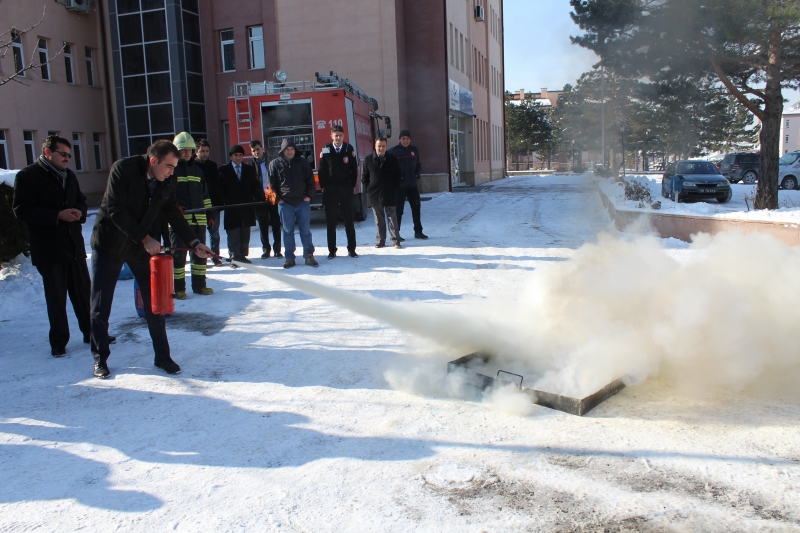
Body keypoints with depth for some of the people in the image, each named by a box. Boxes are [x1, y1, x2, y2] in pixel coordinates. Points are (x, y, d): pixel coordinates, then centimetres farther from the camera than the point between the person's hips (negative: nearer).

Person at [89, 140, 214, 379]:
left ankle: (162, 355, 16)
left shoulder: (168, 181, -7)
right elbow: (116, 211, -22)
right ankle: (100, 359, 21)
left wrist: (194, 242, -8)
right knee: (100, 305, 5)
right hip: (109, 243, -3)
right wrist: (144, 238, -24)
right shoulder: (123, 169, -20)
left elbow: (173, 214, 1)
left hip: (146, 246, 3)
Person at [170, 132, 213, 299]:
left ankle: (199, 285, 20)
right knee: (178, 254, -3)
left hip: (198, 219, 6)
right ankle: (178, 288, 4)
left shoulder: (197, 170, 17)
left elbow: (205, 194, 21)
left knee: (200, 253, 10)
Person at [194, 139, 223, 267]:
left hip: (213, 204, 3)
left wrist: (220, 202, 5)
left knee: (214, 232, 6)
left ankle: (215, 255, 14)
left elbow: (218, 185, 12)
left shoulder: (213, 166, 11)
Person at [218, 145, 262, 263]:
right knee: (233, 234, -2)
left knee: (245, 234, 7)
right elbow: (221, 188, -1)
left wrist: (259, 200, -1)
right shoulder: (224, 170, 5)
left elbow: (255, 187, 9)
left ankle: (242, 255, 14)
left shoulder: (250, 170, 12)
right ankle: (234, 256, 3)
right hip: (232, 207, -3)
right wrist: (226, 201, -9)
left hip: (247, 207, 3)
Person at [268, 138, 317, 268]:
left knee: (305, 231, 3)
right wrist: (278, 198, -2)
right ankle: (289, 258, 11)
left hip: (303, 202, 1)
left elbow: (310, 180, 9)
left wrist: (308, 195, 0)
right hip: (285, 204, 0)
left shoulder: (302, 162, 6)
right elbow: (272, 184, 5)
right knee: (288, 231, 5)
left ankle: (309, 256, 9)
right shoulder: (275, 164, 3)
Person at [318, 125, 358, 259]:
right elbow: (322, 170, 1)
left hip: (346, 189, 0)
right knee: (331, 221, 4)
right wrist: (324, 186, -2)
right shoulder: (326, 150, -2)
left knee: (349, 220, 5)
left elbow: (354, 169, 3)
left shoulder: (349, 149, -1)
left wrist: (352, 185, 0)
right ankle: (332, 250, 10)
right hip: (330, 189, 0)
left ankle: (351, 249, 12)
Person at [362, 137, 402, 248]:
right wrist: (368, 189, 0)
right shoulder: (368, 159, 2)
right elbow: (364, 176, 7)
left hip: (389, 194, -1)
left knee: (392, 217, 2)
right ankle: (380, 240, 12)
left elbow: (397, 176, 7)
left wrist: (394, 188, 0)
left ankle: (395, 240, 6)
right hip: (374, 194, 1)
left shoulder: (392, 159, 2)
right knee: (379, 219, 6)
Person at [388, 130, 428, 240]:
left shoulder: (414, 150, 9)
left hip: (412, 185, 5)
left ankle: (418, 231, 19)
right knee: (399, 209, -3)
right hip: (400, 185, -5)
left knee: (416, 207, 9)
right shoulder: (394, 151, -6)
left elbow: (418, 165, 19)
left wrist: (417, 175, 4)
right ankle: (396, 233, 4)